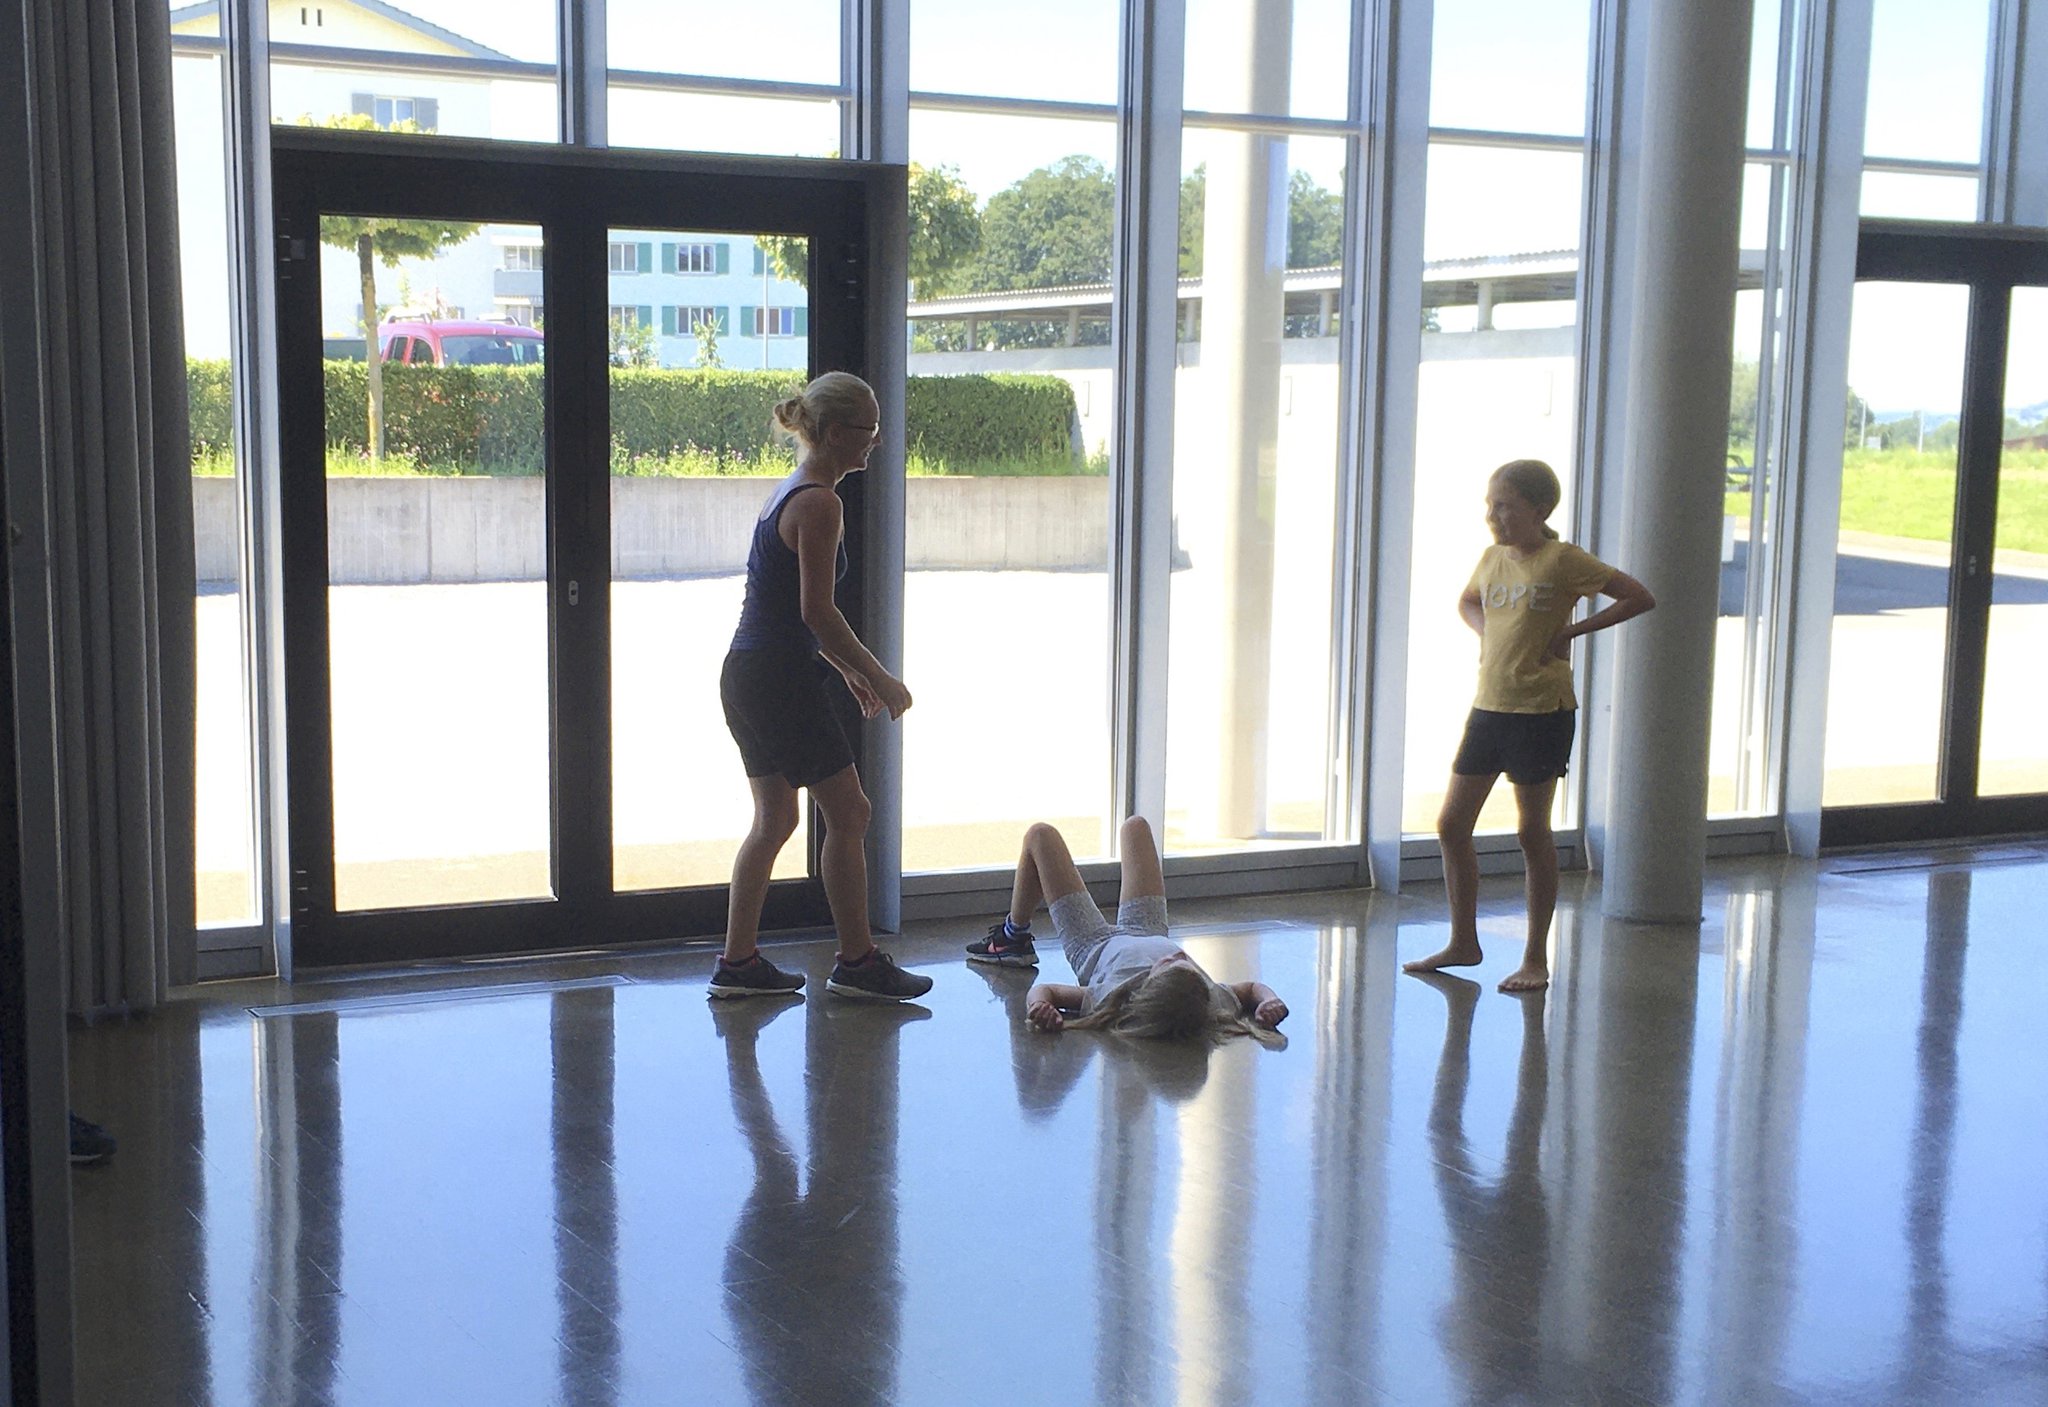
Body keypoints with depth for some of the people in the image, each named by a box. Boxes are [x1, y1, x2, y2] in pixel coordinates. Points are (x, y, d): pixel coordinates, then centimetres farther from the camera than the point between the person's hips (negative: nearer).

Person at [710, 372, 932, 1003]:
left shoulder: (790, 491, 15)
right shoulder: (818, 503, -15)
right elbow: (818, 612, -20)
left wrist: (846, 671, 23)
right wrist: (880, 678, -11)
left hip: (748, 674, 10)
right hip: (783, 680, -10)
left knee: (773, 820, 15)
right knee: (848, 814, 1)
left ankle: (738, 963, 18)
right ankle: (857, 962, 9)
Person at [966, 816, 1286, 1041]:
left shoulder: (1117, 1000, -47)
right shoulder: (1210, 1000, -40)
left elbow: (1042, 990, -42)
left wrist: (1040, 1010, -62)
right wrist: (1271, 1003, -45)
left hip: (1096, 947, -3)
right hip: (1150, 934, 3)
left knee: (1040, 835, 9)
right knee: (1135, 825, 23)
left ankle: (1013, 936, 33)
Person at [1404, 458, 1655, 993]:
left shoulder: (1563, 560, -9)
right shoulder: (1493, 558, 9)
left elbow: (1641, 598, -7)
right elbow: (1468, 601, 30)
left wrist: (1573, 631, -10)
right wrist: (1487, 633, 10)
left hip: (1542, 712, -6)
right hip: (1489, 706, 6)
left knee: (1533, 832, 1)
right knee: (1451, 825, 6)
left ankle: (1536, 958, 12)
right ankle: (1463, 942, 20)